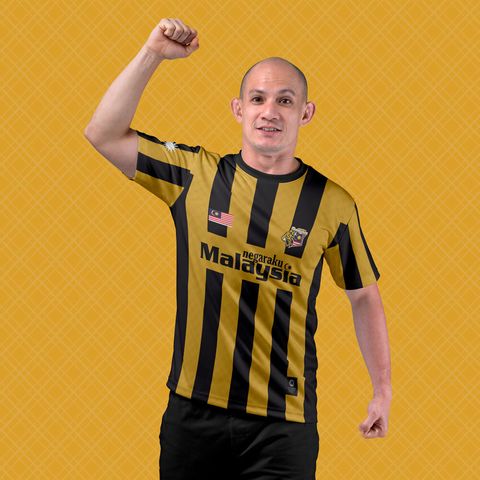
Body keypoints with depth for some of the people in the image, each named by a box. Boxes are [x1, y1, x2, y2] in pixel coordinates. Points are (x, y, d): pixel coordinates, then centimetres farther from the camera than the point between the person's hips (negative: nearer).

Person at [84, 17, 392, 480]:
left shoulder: (332, 203, -2)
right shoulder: (196, 174, 0)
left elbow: (364, 297, 9)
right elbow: (103, 134, -3)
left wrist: (382, 390, 9)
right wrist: (152, 55, -11)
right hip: (193, 408, 1)